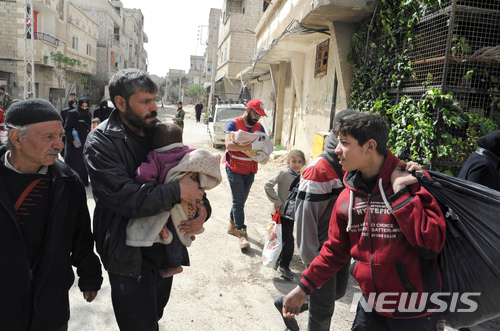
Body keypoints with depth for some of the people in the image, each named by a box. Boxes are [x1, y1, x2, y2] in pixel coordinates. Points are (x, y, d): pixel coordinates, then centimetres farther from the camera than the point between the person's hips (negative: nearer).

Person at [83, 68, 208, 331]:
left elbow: (191, 176, 5)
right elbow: (122, 196, -27)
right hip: (129, 254, -5)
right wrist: (178, 191, -26)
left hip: (165, 245, 5)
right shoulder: (101, 142, -15)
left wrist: (202, 207, -14)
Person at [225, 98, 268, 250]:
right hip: (234, 169, -5)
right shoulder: (233, 124, -10)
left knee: (241, 200, 13)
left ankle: (232, 225, 31)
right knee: (239, 201, -6)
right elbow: (229, 144, -25)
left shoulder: (259, 127, 8)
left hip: (250, 170, 6)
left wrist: (264, 149, -17)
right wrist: (252, 146, -31)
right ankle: (241, 234, 0)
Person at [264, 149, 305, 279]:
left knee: (287, 239, 14)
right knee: (288, 240, -9)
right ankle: (283, 266, 10)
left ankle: (279, 261, 34)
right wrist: (276, 201, -19)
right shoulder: (284, 174, -15)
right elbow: (268, 185, -19)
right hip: (281, 213, -6)